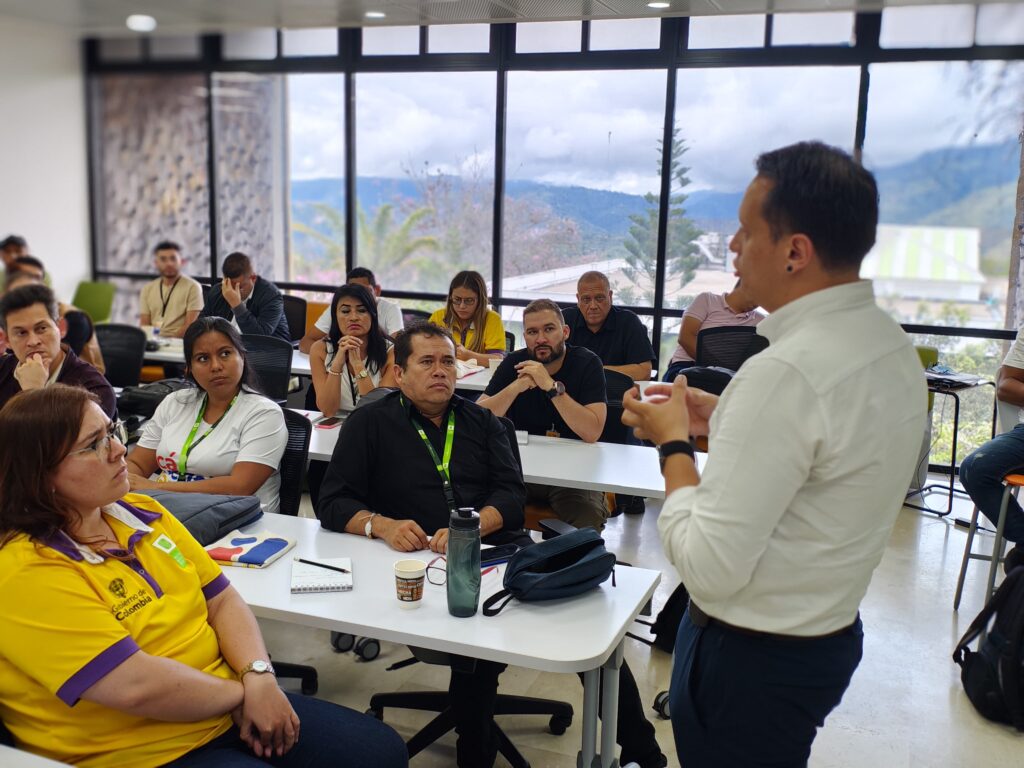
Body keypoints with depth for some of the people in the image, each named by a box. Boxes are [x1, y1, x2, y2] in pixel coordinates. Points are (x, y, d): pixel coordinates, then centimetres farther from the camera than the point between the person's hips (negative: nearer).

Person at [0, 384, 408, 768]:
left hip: (224, 709, 7)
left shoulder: (141, 512, 6)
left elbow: (222, 599, 7)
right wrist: (242, 693, -10)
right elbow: (139, 687, -24)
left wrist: (258, 675, -10)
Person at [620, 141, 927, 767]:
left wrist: (675, 442, -14)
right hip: (834, 631, 8)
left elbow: (709, 568, -27)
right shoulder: (892, 343, -1)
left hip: (751, 657, -8)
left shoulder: (786, 373, -30)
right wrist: (722, 420, 6)